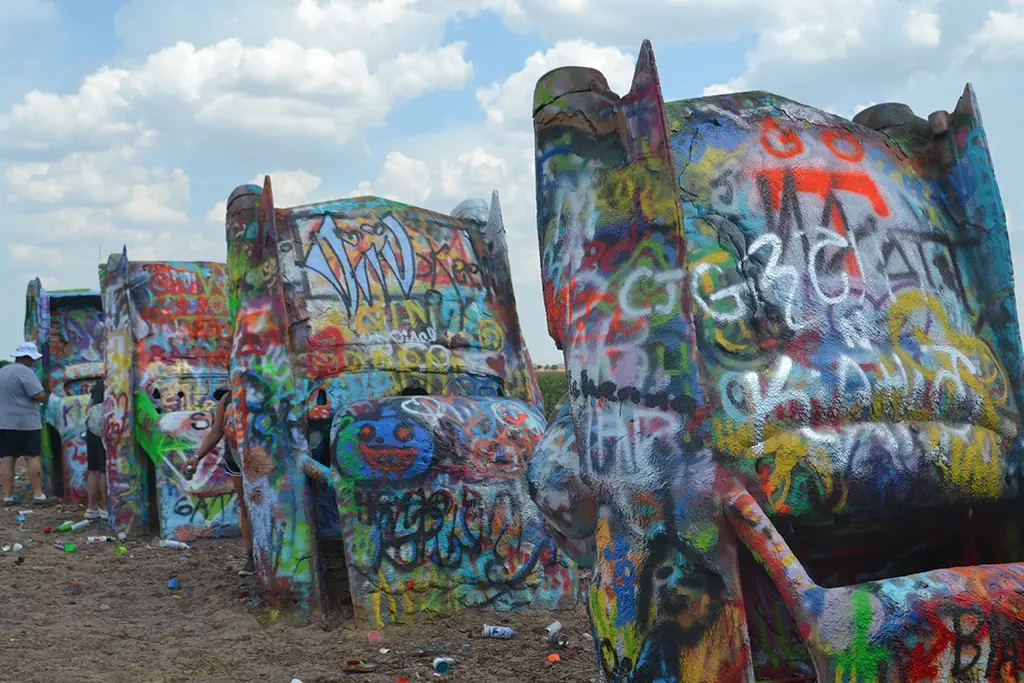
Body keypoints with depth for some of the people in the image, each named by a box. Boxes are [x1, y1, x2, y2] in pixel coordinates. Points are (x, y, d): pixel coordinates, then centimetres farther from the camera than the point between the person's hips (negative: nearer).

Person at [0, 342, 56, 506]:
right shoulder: (25, 371, -12)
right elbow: (40, 396, -18)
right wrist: (42, 394, 2)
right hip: (25, 423, -8)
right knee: (33, 457, -4)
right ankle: (38, 495, -5)